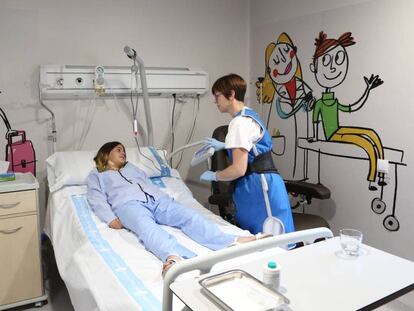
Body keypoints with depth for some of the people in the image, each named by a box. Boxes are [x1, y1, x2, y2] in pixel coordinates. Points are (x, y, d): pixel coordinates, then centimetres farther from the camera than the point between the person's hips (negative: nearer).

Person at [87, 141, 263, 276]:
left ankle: (232, 243, -44)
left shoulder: (131, 167, 39)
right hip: (129, 204, -4)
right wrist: (111, 218, -12)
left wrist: (166, 199, 10)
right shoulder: (96, 175, 26)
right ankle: (173, 257, -70)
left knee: (188, 215, -24)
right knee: (147, 227, -40)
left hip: (156, 200, 5)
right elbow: (96, 199, 8)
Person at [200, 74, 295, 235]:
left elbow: (239, 169, -20)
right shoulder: (249, 115, 15)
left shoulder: (240, 122, -15)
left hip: (259, 189, -10)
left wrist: (213, 175, -4)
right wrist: (224, 145, 28)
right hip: (263, 185, 10)